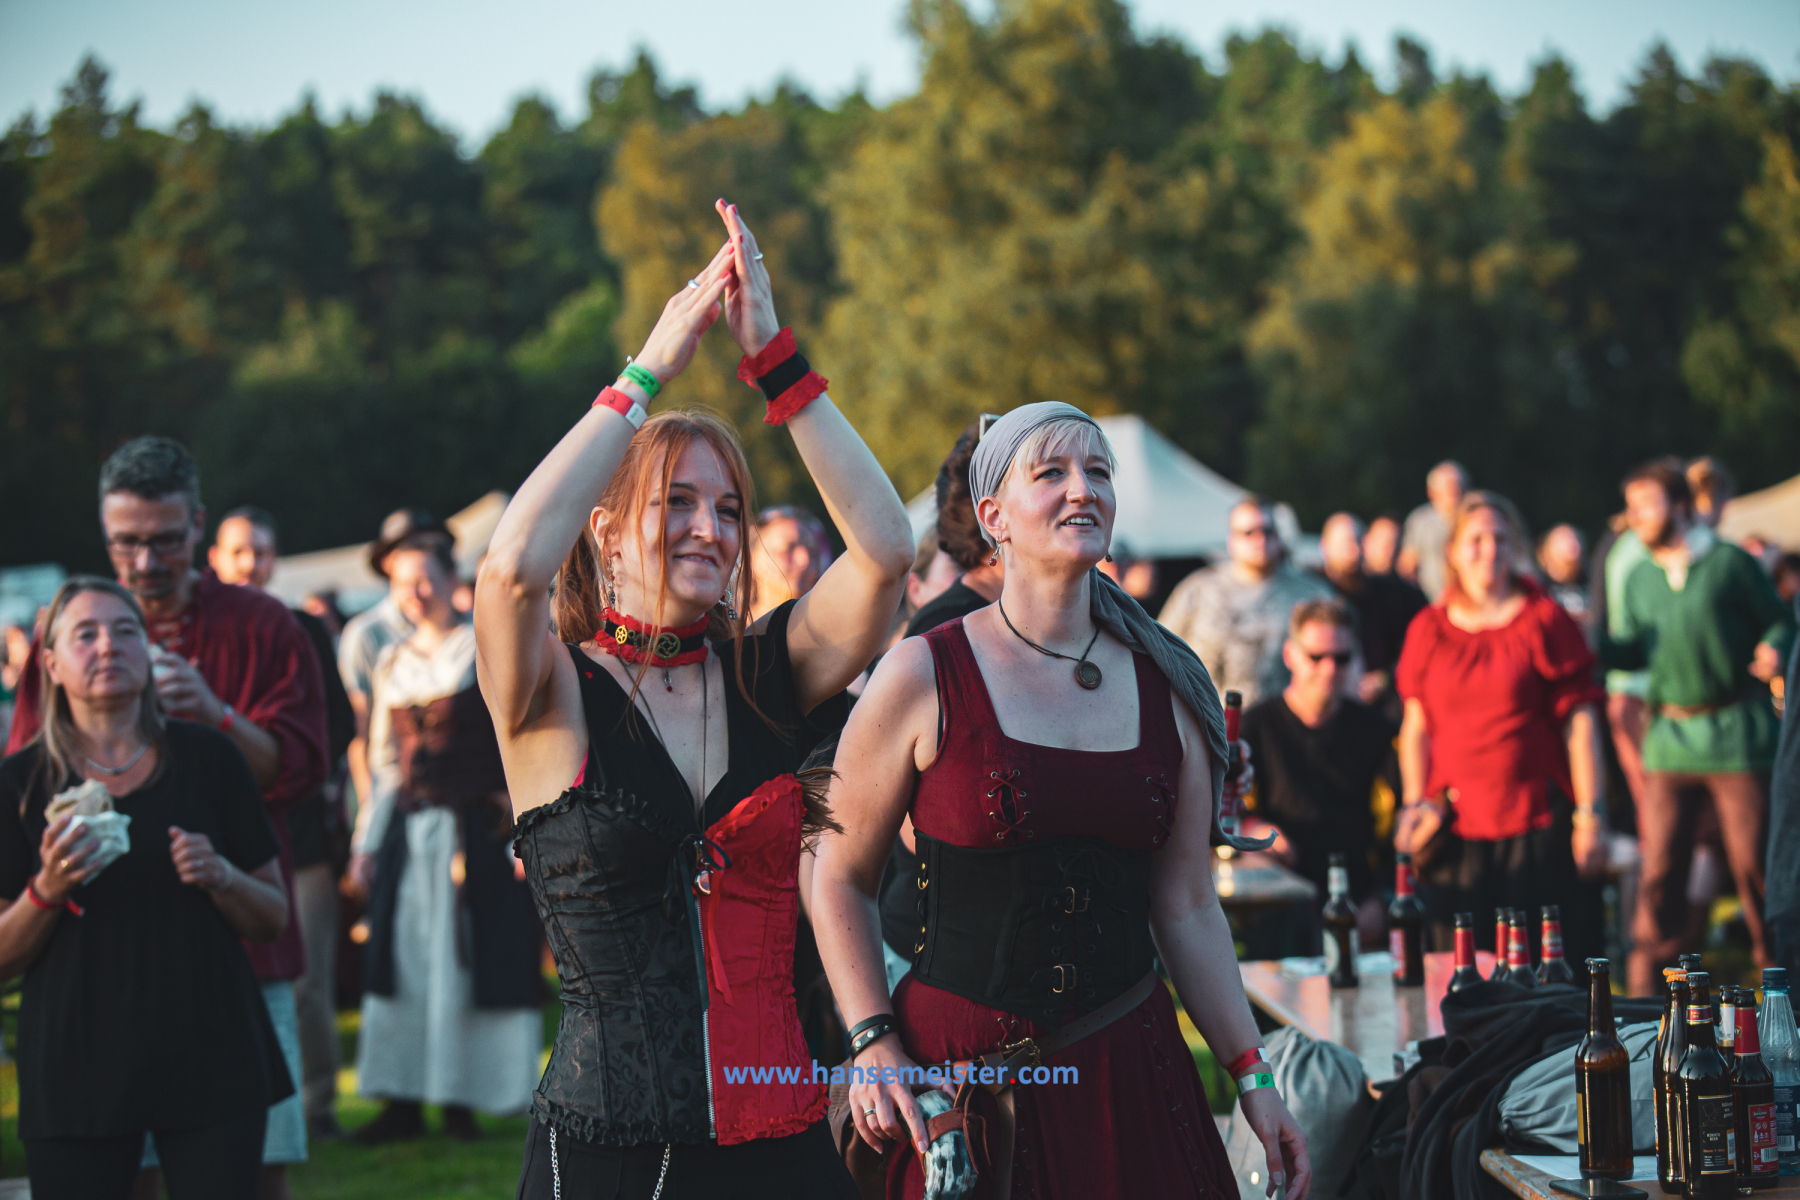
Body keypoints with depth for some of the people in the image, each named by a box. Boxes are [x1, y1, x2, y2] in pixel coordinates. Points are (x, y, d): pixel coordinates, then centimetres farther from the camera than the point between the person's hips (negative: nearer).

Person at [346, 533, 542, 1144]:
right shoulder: (391, 665, 13)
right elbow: (385, 763, 17)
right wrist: (368, 843, 13)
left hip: (476, 833, -5)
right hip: (408, 833, 5)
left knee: (469, 961, -1)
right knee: (402, 963, 3)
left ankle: (463, 1099, 6)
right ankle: (403, 1100, 8)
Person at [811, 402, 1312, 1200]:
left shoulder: (1165, 686, 7)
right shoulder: (925, 677, -5)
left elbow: (1187, 907, 11)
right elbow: (841, 878, 1)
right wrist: (873, 1042, -9)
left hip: (1127, 1069, 4)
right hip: (962, 1071, -3)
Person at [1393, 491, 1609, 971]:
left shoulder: (1544, 620, 2)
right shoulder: (1428, 628, 11)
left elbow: (1579, 721, 0)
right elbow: (1416, 726, 15)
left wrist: (1590, 815, -5)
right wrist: (1415, 802, 3)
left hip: (1539, 822, -2)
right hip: (1458, 828, 3)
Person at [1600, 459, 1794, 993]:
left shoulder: (1730, 563, -2)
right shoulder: (1638, 579, 12)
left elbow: (1779, 621, 3)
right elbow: (1632, 652, 13)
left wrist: (1773, 651, -18)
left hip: (1736, 734, -4)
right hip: (1669, 738, 4)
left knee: (1754, 863, -1)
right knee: (1659, 866, 2)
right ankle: (1644, 989, 8)